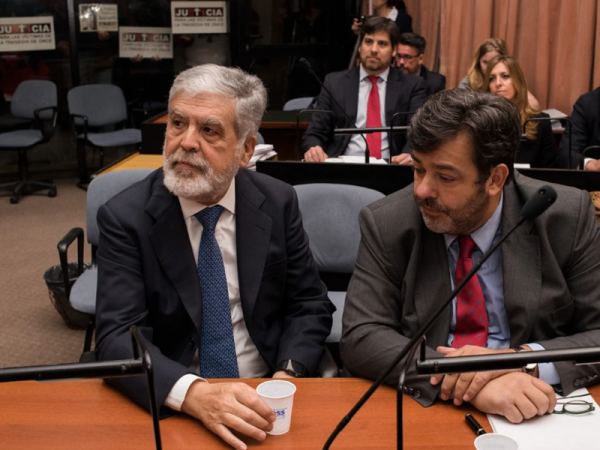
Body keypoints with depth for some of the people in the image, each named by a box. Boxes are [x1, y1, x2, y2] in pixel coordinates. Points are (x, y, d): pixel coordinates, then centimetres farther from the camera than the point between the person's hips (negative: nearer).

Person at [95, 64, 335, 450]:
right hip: (170, 405, -1)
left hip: (263, 403, 2)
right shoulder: (125, 217, -8)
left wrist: (288, 376, -14)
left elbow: (310, 304, 4)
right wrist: (194, 394, -31)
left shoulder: (278, 202, -2)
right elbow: (118, 336, -15)